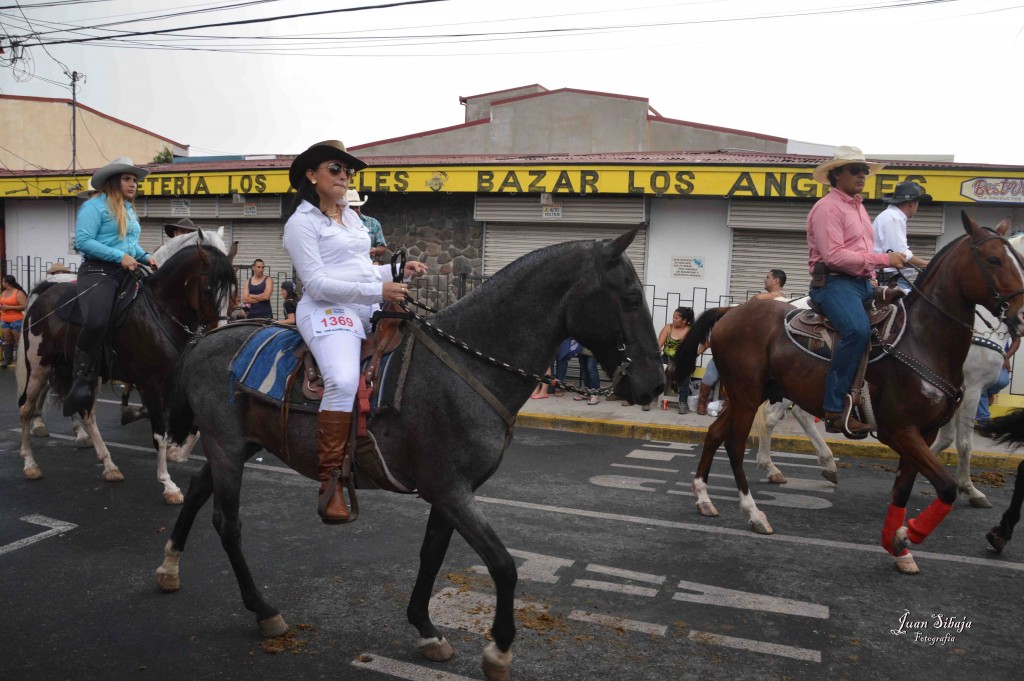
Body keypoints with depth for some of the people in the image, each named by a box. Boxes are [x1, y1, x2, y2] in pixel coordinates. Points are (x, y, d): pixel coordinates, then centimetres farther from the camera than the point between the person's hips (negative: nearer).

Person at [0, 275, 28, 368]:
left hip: (16, 321, -7)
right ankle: (8, 358, 16)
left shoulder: (19, 293, -11)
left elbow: (24, 306, -18)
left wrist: (9, 307, -19)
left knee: (18, 341, -2)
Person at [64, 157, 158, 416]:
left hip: (127, 273, 9)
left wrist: (144, 256, 10)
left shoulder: (129, 210, 21)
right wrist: (119, 256, -19)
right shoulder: (95, 206, -3)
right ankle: (83, 377, -13)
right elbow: (82, 241, -13)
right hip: (98, 271, -8)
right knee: (96, 322, -30)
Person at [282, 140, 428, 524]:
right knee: (344, 381, -33)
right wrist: (378, 291, -19)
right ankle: (329, 483, -24)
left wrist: (399, 270, 9)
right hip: (328, 310, -8)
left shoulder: (352, 217, 22)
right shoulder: (302, 223, -1)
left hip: (371, 308, 8)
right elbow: (316, 283, -12)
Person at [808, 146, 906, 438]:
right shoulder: (828, 207, -7)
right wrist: (883, 260, -17)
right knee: (858, 329, -34)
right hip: (833, 282, -10)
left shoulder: (858, 206, 24)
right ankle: (835, 409, -30)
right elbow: (834, 256, -19)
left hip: (863, 283, 10)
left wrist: (873, 277, 14)